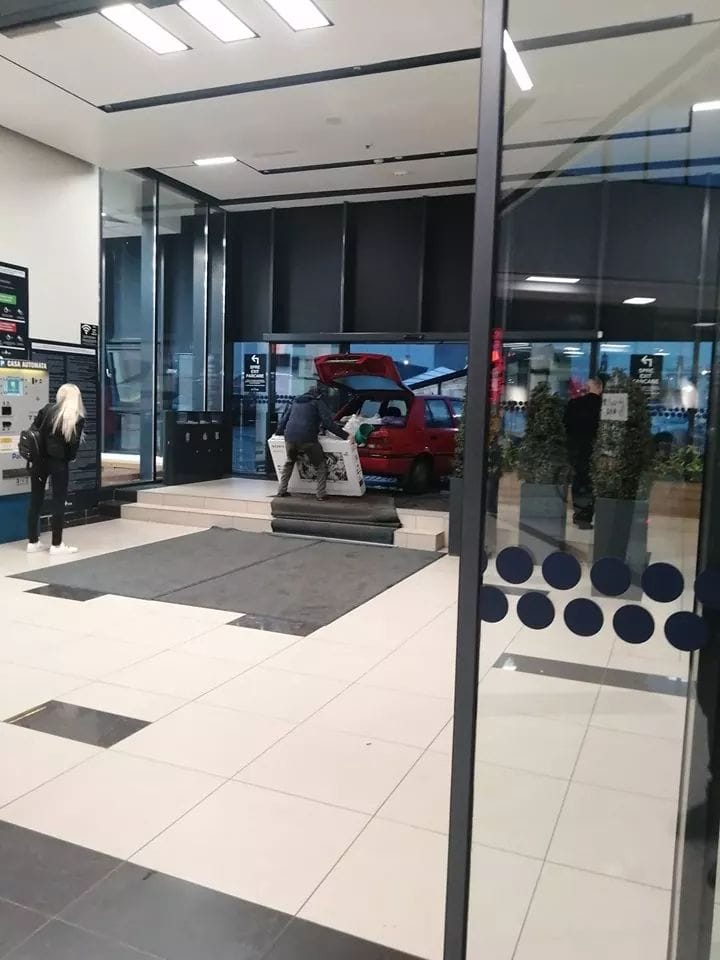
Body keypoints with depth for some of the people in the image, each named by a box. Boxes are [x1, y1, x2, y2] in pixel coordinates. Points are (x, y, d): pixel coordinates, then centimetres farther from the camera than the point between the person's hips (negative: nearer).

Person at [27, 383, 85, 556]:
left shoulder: (47, 409, 3)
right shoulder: (78, 419, -8)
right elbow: (73, 445, -9)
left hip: (39, 460, 4)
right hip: (59, 463, -4)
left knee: (35, 500, 11)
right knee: (58, 502, 3)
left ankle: (33, 542, 17)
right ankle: (56, 545, 6)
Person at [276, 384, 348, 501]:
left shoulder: (295, 401, 26)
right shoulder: (318, 402, 10)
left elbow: (283, 419, 29)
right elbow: (328, 422, -1)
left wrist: (279, 432, 44)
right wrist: (344, 435, 1)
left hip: (290, 438, 5)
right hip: (307, 439, -5)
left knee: (289, 463, 29)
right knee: (321, 465, 11)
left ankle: (282, 490, 25)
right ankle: (321, 494, 1)